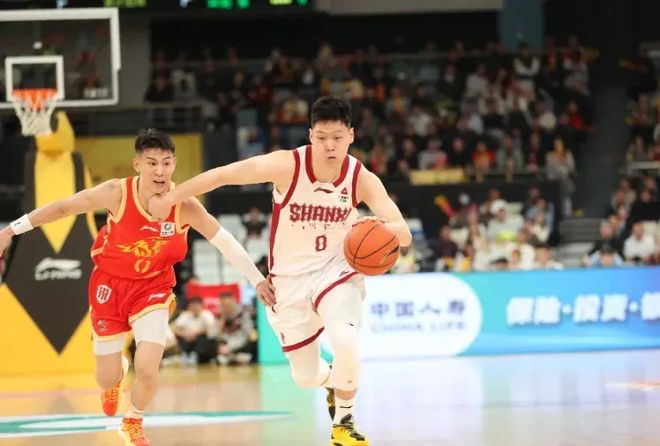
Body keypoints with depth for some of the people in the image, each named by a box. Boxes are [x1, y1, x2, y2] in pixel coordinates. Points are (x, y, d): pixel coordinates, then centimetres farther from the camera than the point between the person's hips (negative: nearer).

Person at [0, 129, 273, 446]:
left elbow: (225, 242, -10)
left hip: (153, 286, 0)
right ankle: (116, 374, 48)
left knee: (147, 368, -17)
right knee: (107, 378, 5)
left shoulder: (185, 206, -21)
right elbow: (63, 207, -13)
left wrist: (257, 280, -8)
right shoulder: (118, 193, -24)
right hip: (109, 283, 0)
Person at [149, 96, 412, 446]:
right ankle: (333, 385, 47)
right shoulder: (287, 166, -23)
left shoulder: (362, 179, -18)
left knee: (345, 340, -30)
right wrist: (169, 199, -5)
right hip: (290, 279, 1)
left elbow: (404, 234, -23)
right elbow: (221, 175, -14)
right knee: (306, 377, 7)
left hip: (335, 269, -1)